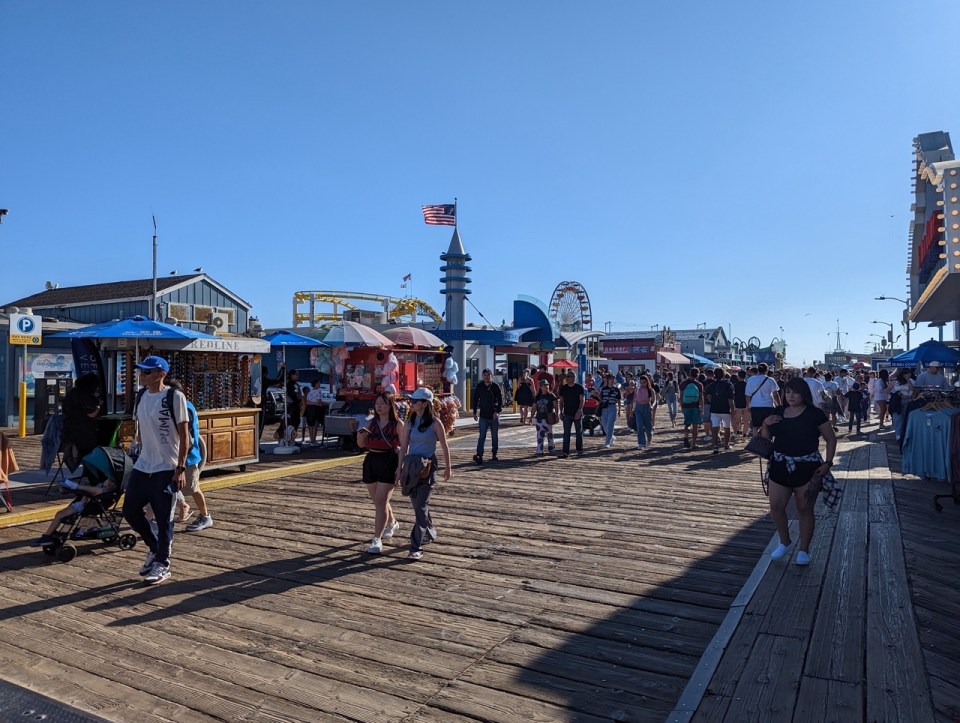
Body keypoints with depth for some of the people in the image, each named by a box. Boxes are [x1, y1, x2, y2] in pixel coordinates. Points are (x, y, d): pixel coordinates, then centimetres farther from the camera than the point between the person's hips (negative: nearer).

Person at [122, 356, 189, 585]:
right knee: (130, 510, 11)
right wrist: (142, 456, 15)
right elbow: (141, 433, 18)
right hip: (142, 467, 7)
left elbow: (184, 435, -13)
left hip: (166, 469, -7)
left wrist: (180, 468, -16)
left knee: (164, 519, 2)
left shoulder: (174, 397, -12)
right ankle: (154, 548, 32)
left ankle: (162, 563, 18)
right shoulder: (141, 398, 9)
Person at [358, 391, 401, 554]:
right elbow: (361, 445, 10)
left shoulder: (397, 423, -7)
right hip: (371, 461, 6)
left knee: (381, 501, -10)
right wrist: (360, 435, -12)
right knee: (378, 500, 19)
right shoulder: (371, 422, 7)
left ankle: (377, 539, -5)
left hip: (389, 462, -6)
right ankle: (392, 523, 45)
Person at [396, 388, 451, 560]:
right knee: (417, 504, 15)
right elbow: (404, 447, 7)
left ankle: (417, 547, -6)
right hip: (411, 465, 5)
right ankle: (430, 532, 39)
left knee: (421, 506, -10)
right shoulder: (410, 423, 6)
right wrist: (400, 469, 4)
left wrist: (447, 467, 5)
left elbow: (444, 446, 0)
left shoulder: (435, 423, -7)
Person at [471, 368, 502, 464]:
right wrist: (475, 412, 6)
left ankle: (494, 454, 22)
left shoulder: (495, 387, -3)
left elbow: (500, 400, -2)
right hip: (483, 416, 0)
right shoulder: (479, 387, 1)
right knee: (482, 436, -10)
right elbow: (475, 399, 9)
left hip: (494, 416, 0)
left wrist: (497, 411, -15)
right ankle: (479, 455, -16)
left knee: (495, 436, 10)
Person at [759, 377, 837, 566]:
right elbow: (766, 438, 13)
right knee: (776, 507, 5)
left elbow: (831, 439, -1)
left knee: (804, 509, 7)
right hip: (780, 467, 4)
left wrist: (828, 463, -11)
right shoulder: (778, 412, 6)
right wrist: (765, 424, -7)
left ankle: (803, 550, 21)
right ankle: (785, 542, 28)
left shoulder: (814, 414, -6)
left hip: (807, 469, -4)